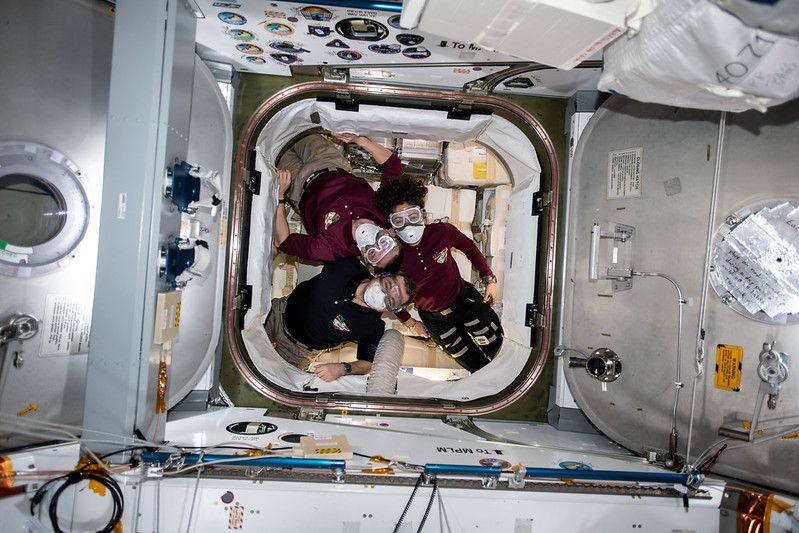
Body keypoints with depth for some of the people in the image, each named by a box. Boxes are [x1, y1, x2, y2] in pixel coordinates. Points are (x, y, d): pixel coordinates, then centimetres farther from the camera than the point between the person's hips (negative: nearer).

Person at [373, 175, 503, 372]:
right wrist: (409, 323, 2)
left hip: (465, 299, 1)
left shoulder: (442, 232, -24)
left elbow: (469, 248, -3)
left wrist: (489, 279, 0)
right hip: (434, 319, -1)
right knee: (473, 362, 15)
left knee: (495, 340, 16)